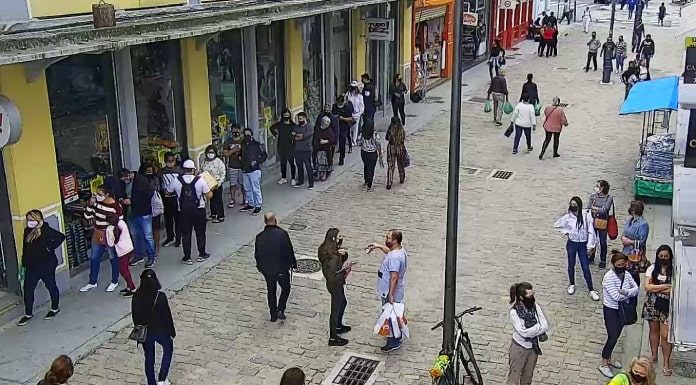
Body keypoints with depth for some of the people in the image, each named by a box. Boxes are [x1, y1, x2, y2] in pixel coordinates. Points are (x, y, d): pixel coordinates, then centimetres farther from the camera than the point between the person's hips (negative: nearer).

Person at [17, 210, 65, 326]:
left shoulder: (46, 230, -17)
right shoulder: (27, 231, 3)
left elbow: (60, 237, -24)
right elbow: (25, 247, 13)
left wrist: (50, 248, -17)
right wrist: (25, 263, 10)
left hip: (46, 264, -6)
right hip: (31, 266, 6)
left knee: (51, 286, 11)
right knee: (27, 289, 7)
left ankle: (55, 308, 29)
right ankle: (28, 313, 20)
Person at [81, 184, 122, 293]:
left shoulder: (116, 206, -19)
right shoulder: (96, 202, -5)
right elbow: (87, 217, -1)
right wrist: (90, 204, -15)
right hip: (97, 235, 5)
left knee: (113, 258, 12)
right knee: (94, 259, 14)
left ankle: (114, 282, 30)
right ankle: (92, 282, 30)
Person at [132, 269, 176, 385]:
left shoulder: (136, 296, -12)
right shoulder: (160, 296, -23)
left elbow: (135, 316, -1)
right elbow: (167, 316, -15)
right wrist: (172, 332, 0)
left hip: (145, 332, 3)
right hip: (160, 331, -3)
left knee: (149, 357, 20)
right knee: (168, 349, 25)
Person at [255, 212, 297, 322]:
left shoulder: (260, 237, -8)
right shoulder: (282, 234, -17)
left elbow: (257, 254, 3)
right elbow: (290, 250, -10)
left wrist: (260, 267, 20)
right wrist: (293, 263, 6)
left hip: (267, 270, 3)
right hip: (282, 268, -3)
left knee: (271, 291, 18)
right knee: (285, 288, 19)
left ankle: (273, 315, 24)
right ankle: (280, 310, 7)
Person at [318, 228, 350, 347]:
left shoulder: (334, 249, -7)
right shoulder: (332, 257, -34)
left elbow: (343, 259, 5)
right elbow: (332, 277, -32)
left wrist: (344, 254, -17)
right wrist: (345, 272, -19)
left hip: (338, 284, 9)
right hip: (335, 285, -9)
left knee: (343, 303, 31)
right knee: (335, 310, 9)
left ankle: (338, 326, 53)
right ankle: (333, 339, 27)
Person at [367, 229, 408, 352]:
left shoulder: (395, 258, -31)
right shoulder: (400, 250, 0)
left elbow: (394, 277, -33)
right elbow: (390, 252, 24)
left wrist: (390, 294, -31)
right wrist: (379, 246, 17)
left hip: (390, 292, -10)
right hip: (390, 291, 10)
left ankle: (394, 342, 19)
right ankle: (395, 336, 41)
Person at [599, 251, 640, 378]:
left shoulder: (626, 275, -1)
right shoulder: (608, 276, -22)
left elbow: (636, 289, -6)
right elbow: (616, 296, -27)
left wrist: (625, 292, -25)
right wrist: (629, 294, -12)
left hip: (623, 310, 6)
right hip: (611, 310, -6)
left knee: (616, 336, 16)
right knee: (612, 337, -6)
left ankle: (608, 358, 33)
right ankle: (603, 364, 5)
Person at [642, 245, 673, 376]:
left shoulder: (674, 270, -7)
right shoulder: (652, 269, -1)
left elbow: (674, 290, -15)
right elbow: (647, 287, -10)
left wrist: (655, 288, -13)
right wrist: (666, 286, -14)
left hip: (667, 305, -2)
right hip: (652, 304, 2)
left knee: (665, 335, -2)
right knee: (654, 330, 17)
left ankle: (666, 362, 11)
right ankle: (654, 356, 33)